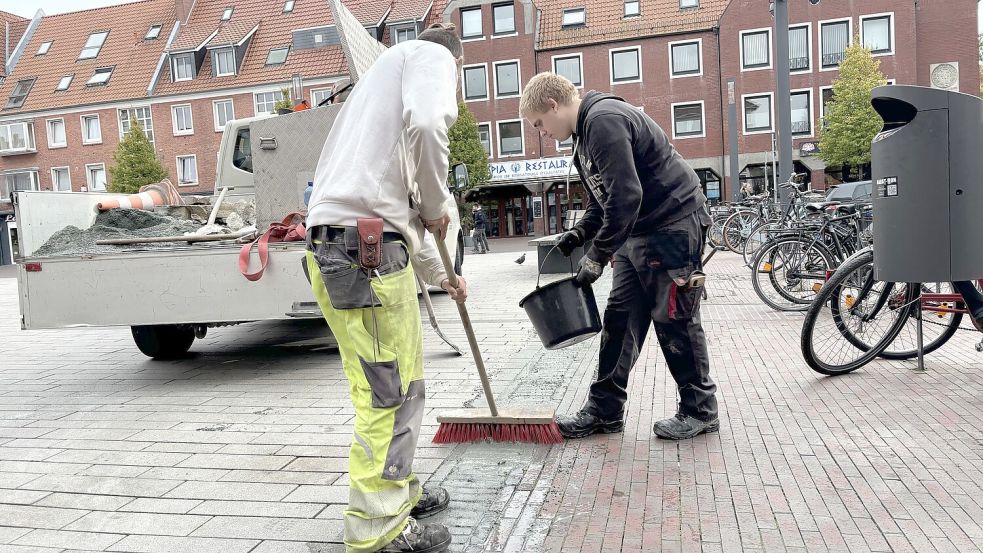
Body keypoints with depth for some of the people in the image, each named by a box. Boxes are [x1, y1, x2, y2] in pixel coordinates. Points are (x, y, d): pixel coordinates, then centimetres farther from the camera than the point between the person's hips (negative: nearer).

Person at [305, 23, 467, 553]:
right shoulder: (430, 55, 8)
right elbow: (426, 123, -20)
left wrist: (441, 276, 43)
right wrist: (436, 206, -3)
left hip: (336, 244, 10)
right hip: (364, 246, -10)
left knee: (400, 380, 19)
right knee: (389, 390, -3)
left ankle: (398, 490, 32)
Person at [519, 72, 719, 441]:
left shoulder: (604, 120, -19)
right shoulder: (586, 132, 14)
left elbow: (626, 196, -26)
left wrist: (598, 255, -21)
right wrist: (580, 233, 7)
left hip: (674, 225, -10)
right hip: (638, 231, 10)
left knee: (674, 321, -1)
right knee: (620, 320, 7)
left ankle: (700, 411, 16)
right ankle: (604, 410, 15)